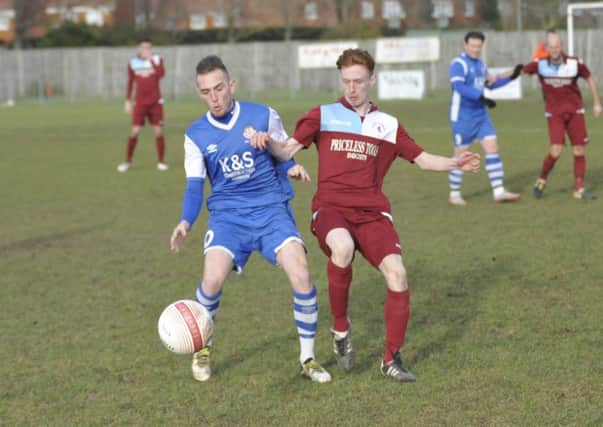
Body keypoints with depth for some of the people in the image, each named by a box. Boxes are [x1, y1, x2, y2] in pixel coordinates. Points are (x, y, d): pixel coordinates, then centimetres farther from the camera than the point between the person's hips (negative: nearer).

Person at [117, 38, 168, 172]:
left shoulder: (157, 59, 0)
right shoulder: (133, 62, 4)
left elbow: (161, 74, -20)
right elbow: (130, 83, 12)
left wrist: (151, 60, -22)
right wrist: (128, 101, 10)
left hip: (156, 102, 0)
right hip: (140, 103, 0)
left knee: (159, 131, -2)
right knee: (134, 132, -6)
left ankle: (161, 162, 9)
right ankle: (128, 161, 6)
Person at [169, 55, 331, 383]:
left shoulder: (263, 116, -1)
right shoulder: (196, 134, 4)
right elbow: (194, 185, 4)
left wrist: (292, 168, -14)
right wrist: (186, 222, -12)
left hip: (271, 208, -1)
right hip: (227, 214, 1)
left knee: (301, 275, -21)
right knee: (213, 279, -22)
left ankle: (308, 359, -1)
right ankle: (202, 349, 8)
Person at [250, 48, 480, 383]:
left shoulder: (388, 125, 19)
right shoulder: (323, 116, 12)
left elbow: (422, 158, 21)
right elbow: (287, 151, 3)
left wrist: (454, 164, 3)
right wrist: (268, 142, -19)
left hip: (372, 213, 3)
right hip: (330, 208, -3)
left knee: (396, 272, -20)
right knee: (342, 247, -37)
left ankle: (392, 359, -3)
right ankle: (340, 328, -14)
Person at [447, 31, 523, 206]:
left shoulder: (480, 63, 12)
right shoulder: (458, 64, -14)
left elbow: (490, 84, 27)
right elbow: (459, 86, -28)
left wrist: (511, 77, 17)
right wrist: (482, 98, -34)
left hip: (481, 115, 7)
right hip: (462, 117, -7)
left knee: (492, 148, -1)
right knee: (461, 155, 0)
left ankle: (499, 191, 0)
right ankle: (454, 195, 12)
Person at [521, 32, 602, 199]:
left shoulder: (574, 63, -10)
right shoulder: (540, 65, -11)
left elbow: (590, 79, 5)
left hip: (575, 112, 2)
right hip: (554, 114, -2)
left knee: (579, 152, 0)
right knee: (556, 151, -16)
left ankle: (579, 189, 9)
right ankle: (541, 181, 8)